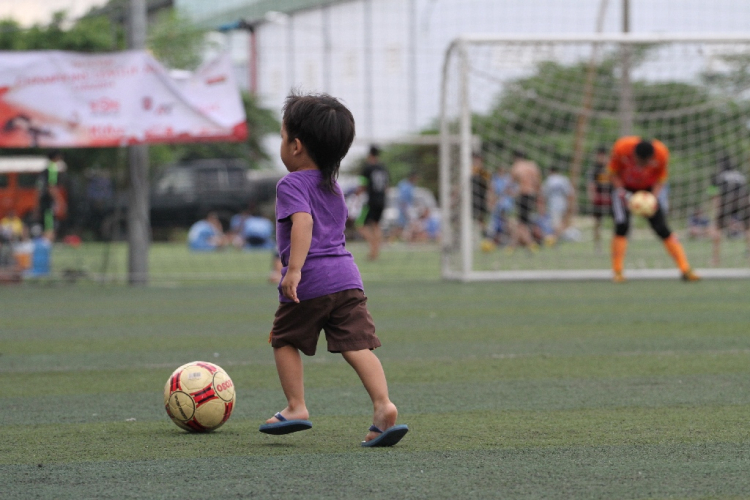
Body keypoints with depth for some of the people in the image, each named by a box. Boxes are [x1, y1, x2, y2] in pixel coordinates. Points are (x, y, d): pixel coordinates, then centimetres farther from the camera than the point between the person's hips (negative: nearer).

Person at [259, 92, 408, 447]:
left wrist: (294, 269, -29)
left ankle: (296, 407, 13)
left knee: (285, 340, 14)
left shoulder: (292, 184, -5)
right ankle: (383, 403, -19)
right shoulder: (333, 187, 21)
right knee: (356, 345, -2)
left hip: (309, 283, -6)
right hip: (346, 276, 6)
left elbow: (302, 222, -21)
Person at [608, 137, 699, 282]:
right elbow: (613, 172, -11)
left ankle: (686, 270, -4)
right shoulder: (621, 148, -29)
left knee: (662, 228, -7)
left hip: (649, 189, 1)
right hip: (625, 188, -1)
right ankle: (617, 273, -12)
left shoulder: (661, 153, -26)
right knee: (622, 225, -19)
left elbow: (660, 178, -7)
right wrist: (621, 192, -24)